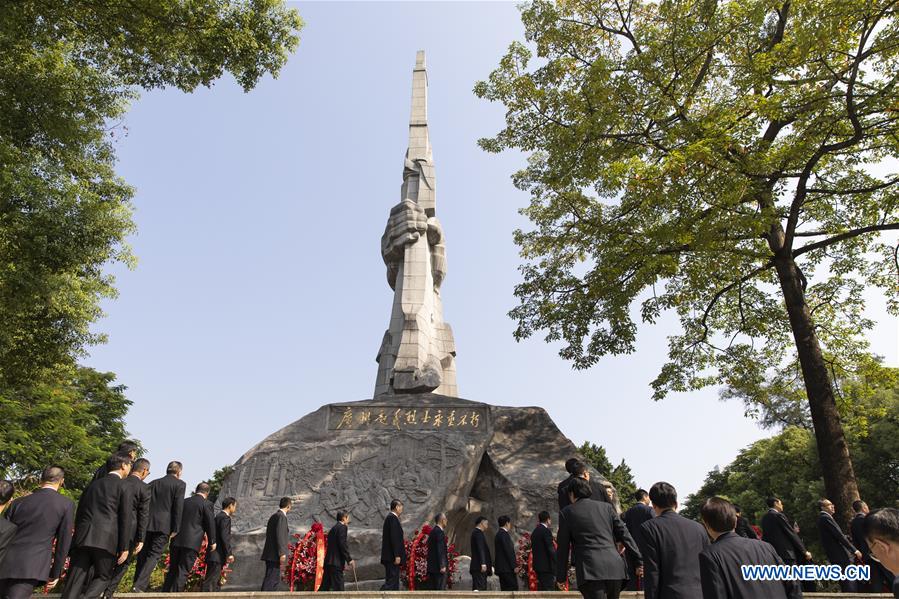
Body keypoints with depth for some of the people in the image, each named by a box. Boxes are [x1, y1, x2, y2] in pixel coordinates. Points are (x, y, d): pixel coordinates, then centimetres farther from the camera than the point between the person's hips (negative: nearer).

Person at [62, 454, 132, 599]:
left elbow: (79, 513, 19)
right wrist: (124, 547, -2)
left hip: (82, 538, 5)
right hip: (105, 539, -5)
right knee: (103, 577, 10)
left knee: (75, 581, 6)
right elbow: (125, 518, -5)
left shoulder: (93, 484, 19)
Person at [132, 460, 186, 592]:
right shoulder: (180, 484, -2)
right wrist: (175, 529, -5)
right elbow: (178, 507, -8)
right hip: (163, 525, -5)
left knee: (142, 555, 14)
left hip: (147, 524, 5)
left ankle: (137, 583, 15)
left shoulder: (154, 483, 14)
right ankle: (140, 586, -13)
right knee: (154, 555, -3)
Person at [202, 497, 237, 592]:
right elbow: (224, 537, -20)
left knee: (216, 583, 12)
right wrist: (229, 553, -19)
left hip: (214, 555, 10)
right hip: (217, 555, -10)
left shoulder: (218, 516, 16)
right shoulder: (225, 518, -12)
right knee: (210, 581, -11)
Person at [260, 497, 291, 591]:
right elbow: (279, 535, -20)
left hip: (269, 554, 10)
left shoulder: (273, 516, 16)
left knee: (275, 579, 13)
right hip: (274, 555, -10)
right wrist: (282, 553, -20)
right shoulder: (281, 516, -12)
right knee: (271, 579, -8)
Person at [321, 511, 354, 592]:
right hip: (336, 562, -9)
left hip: (328, 561, 9)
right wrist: (349, 559, -12)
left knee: (325, 586, 11)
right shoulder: (342, 527, -7)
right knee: (338, 587, -7)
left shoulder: (333, 528, 21)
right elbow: (343, 544, -16)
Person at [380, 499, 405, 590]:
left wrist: (402, 547, 20)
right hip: (392, 556, -10)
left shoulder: (390, 517, 16)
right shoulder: (393, 518, -14)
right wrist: (397, 555, -22)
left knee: (394, 582, 11)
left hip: (390, 556, 10)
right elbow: (394, 538, -20)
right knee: (391, 581, -9)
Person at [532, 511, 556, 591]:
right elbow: (551, 549, -17)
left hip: (537, 565, 9)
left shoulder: (535, 531, 13)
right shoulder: (546, 531, -14)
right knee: (549, 590, -6)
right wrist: (555, 567, -13)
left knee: (541, 590, 13)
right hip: (546, 566, -9)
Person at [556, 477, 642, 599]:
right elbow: (624, 535, 10)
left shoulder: (566, 513, 7)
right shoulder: (606, 507, 14)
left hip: (590, 570, -4)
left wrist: (561, 576, 14)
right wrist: (639, 560, 14)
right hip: (614, 568, 4)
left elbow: (563, 547, 8)